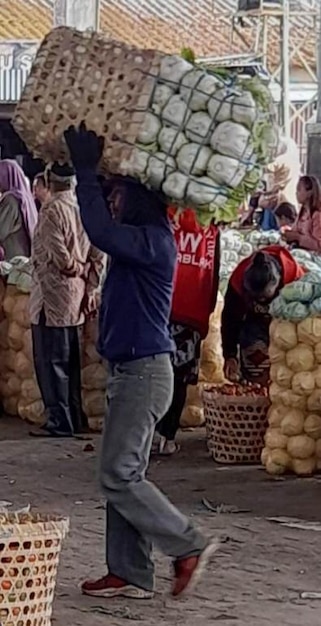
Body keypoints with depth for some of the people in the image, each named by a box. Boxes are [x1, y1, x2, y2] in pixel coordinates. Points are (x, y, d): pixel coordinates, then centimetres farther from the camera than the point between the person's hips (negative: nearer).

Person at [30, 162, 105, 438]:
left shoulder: (52, 210, -16)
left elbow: (59, 257, -20)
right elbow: (98, 254, 6)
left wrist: (79, 269, -2)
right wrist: (91, 287, 10)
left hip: (53, 295, -8)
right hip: (75, 298, 8)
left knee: (51, 361, -2)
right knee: (68, 361, 15)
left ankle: (59, 422, -1)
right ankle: (75, 419, 20)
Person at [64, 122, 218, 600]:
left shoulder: (153, 241, -16)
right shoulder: (139, 240, 13)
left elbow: (100, 231, -30)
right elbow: (105, 232, 26)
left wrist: (86, 170, -23)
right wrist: (88, 167, 13)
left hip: (144, 372, -10)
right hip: (129, 369, 10)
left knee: (119, 476, -8)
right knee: (124, 475, 10)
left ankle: (189, 547, -2)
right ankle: (129, 575, 13)